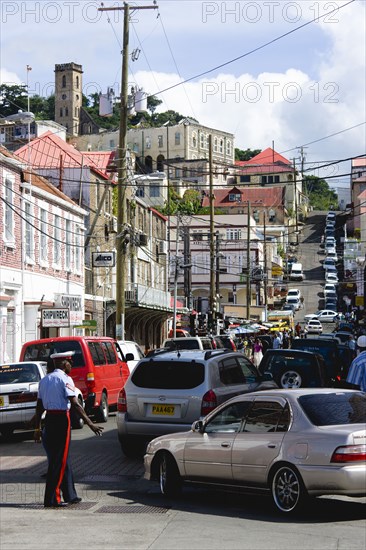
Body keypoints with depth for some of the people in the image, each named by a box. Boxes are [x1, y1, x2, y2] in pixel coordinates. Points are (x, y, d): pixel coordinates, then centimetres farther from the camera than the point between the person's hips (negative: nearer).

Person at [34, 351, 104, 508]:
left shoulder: (44, 380, 14)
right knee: (59, 460, -2)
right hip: (61, 419, -8)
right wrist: (90, 424, -17)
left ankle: (70, 496, 21)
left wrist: (37, 428, 17)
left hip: (48, 419, 8)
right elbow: (75, 404, -16)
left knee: (62, 459, 15)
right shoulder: (65, 379, -9)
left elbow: (39, 406, 14)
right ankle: (51, 499, -2)